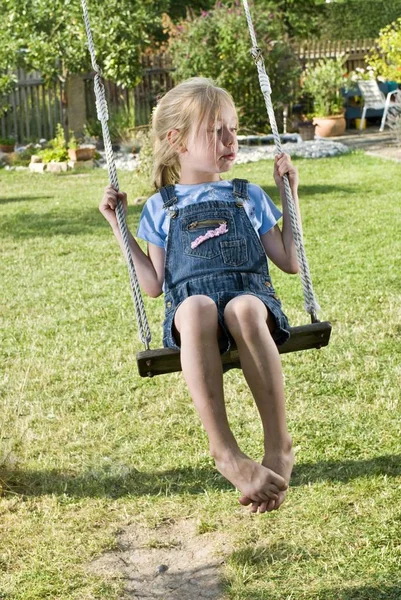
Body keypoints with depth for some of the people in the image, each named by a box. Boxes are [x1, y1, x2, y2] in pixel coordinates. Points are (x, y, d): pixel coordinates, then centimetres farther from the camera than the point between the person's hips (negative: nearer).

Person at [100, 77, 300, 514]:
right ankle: (225, 452, -41)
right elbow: (154, 285, 13)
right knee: (196, 307, -40)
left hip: (251, 294, 1)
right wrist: (117, 226, 13)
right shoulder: (160, 207, 21)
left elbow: (289, 262, 20)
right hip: (188, 307, -1)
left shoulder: (249, 196, 25)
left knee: (244, 309, -39)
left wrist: (289, 195, 20)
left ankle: (279, 446, -35)